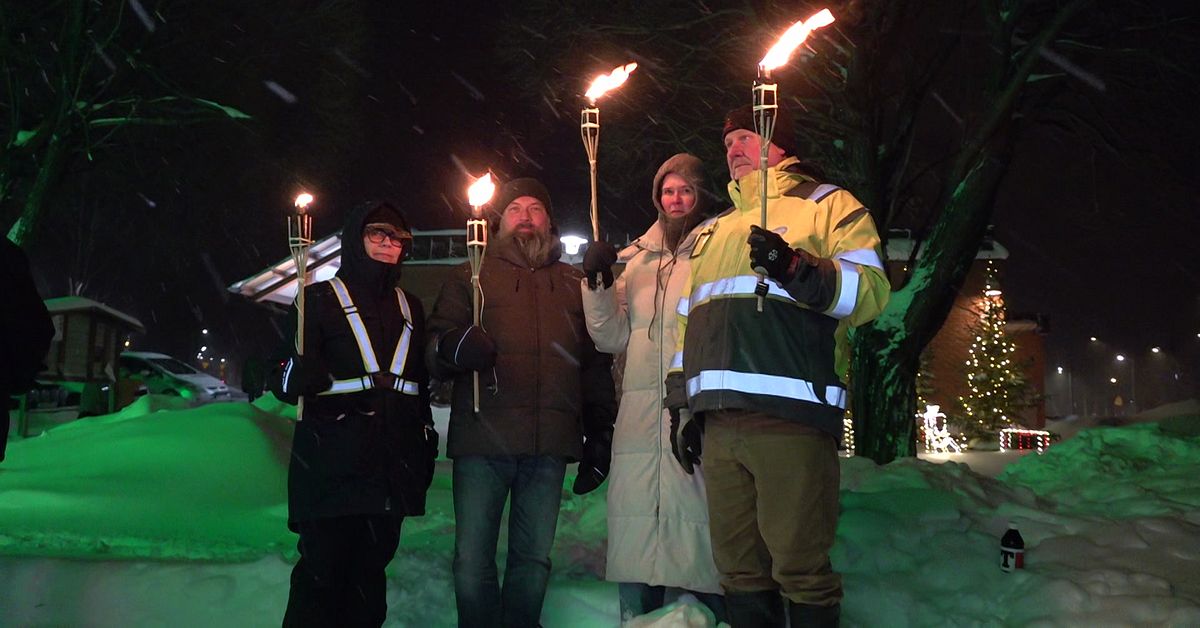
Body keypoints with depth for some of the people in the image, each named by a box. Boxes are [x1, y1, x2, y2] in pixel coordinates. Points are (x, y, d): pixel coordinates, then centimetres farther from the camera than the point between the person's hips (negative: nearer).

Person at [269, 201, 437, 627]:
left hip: (391, 464, 4)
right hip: (331, 462, -4)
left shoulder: (410, 308, 19)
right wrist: (298, 376, -22)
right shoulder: (319, 300, 4)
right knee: (323, 572, -6)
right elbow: (282, 380, 0)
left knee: (370, 571, 6)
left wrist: (426, 443, 18)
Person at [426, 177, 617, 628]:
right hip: (481, 438, -1)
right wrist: (454, 346, -18)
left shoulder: (575, 284, 19)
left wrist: (600, 434, 11)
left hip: (549, 445, 2)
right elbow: (434, 351, 6)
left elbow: (596, 363, 18)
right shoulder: (472, 277, 14)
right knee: (472, 560, -1)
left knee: (534, 559, 6)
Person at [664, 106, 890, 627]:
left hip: (790, 417, -6)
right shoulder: (713, 232, 28)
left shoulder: (828, 205, 10)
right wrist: (681, 406, 20)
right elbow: (688, 323, 27)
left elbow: (870, 290, -5)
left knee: (799, 565, -5)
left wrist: (796, 268, -20)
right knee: (739, 565, 9)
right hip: (718, 422, 6)